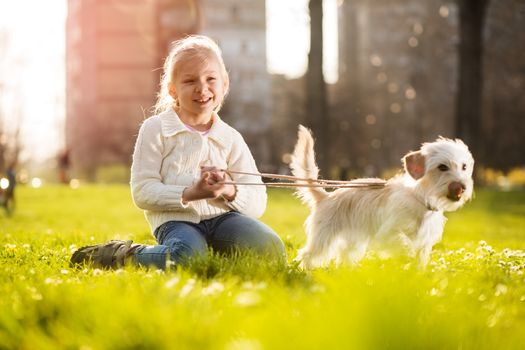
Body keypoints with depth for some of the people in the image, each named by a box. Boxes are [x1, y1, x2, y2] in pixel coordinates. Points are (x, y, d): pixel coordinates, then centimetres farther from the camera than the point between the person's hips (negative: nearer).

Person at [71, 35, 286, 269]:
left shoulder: (231, 138, 14)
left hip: (222, 217, 3)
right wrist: (189, 194, -18)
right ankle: (121, 255, -8)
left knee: (271, 249, -25)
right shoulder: (156, 129, 4)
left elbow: (257, 201, 10)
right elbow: (142, 192, -4)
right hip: (175, 220, -3)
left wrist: (230, 191, -12)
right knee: (188, 257, -37)